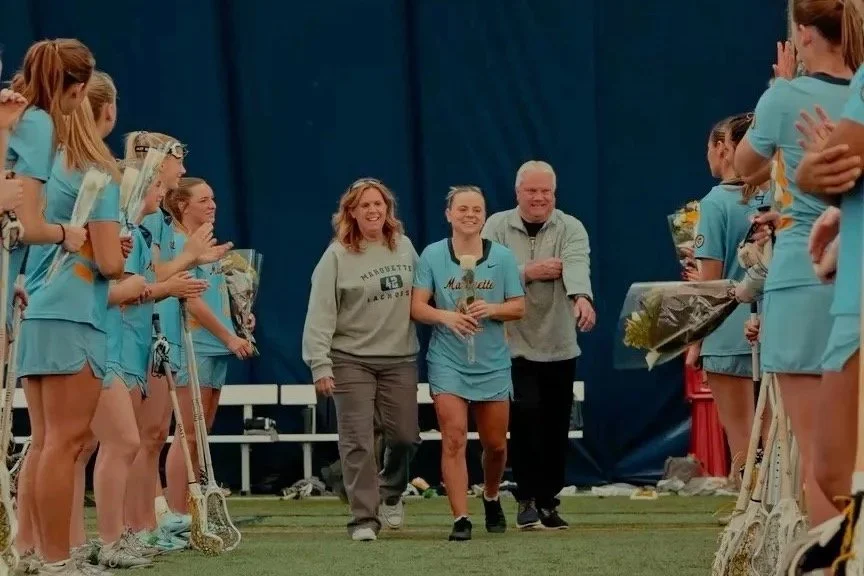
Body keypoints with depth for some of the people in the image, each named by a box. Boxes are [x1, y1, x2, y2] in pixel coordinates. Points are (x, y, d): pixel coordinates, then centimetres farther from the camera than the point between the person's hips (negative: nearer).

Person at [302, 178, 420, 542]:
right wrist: (320, 365, -15)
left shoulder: (404, 247, 7)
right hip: (351, 360, -4)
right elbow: (320, 314, -10)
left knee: (404, 436, 6)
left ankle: (390, 493, 34)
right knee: (358, 442, -5)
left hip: (400, 358, 4)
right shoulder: (337, 256, -7)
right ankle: (364, 518, 1)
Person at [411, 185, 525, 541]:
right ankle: (460, 519, -12)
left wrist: (491, 309, -17)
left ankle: (492, 499, 39)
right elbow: (417, 307, -5)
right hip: (447, 362, -2)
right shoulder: (432, 255, -2)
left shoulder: (502, 256, 3)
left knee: (495, 444, 11)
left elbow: (518, 307, 3)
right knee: (454, 440, -12)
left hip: (493, 364, 2)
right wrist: (446, 316, -23)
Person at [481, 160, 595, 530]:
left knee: (556, 428, 7)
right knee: (526, 416, -15)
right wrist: (528, 273, -17)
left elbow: (577, 264, -21)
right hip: (514, 346, -2)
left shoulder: (570, 229, -1)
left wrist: (581, 297, -41)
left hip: (559, 346, 2)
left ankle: (548, 502, 19)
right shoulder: (497, 227, 1)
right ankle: (527, 499, -5)